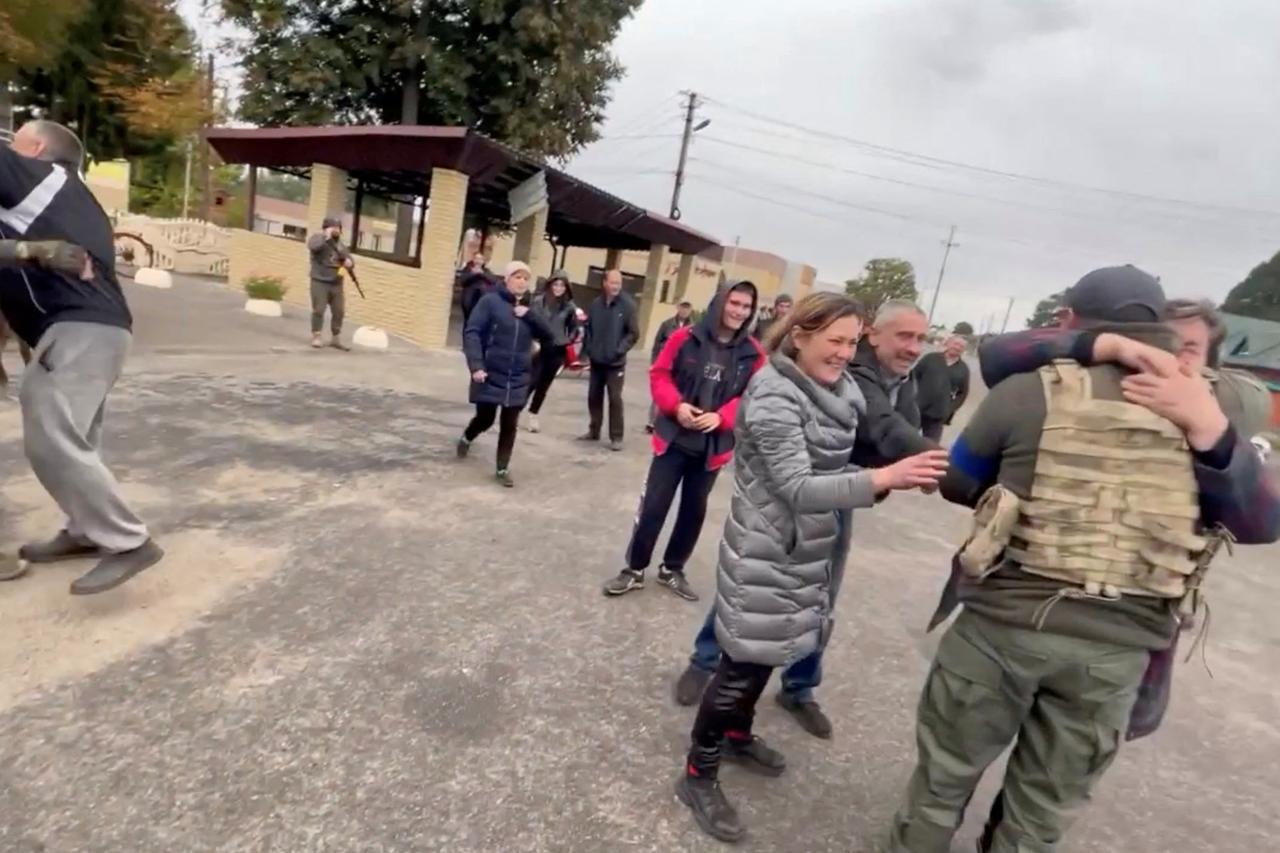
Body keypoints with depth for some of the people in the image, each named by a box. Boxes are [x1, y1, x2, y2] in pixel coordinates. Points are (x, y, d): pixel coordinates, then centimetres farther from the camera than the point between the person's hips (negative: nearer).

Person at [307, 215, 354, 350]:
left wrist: (349, 262, -6)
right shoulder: (317, 238, -2)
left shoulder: (340, 244, 16)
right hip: (320, 282, -6)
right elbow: (312, 246, -26)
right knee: (318, 310, -5)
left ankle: (336, 338, 15)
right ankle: (316, 337, 4)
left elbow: (349, 260, 18)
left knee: (339, 311, 5)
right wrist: (326, 236, -21)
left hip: (336, 284, 6)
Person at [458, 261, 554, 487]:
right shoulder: (490, 301, -7)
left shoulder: (529, 308, 7)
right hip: (490, 375, -3)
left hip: (518, 380, 3)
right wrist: (476, 365, -23)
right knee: (485, 419, 11)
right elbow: (471, 333, -13)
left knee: (509, 425, 6)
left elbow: (549, 336, 1)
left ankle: (503, 469, 21)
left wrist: (530, 315, -13)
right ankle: (466, 439, 44)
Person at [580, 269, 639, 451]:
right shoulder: (596, 304, 2)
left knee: (615, 398, -4)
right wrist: (588, 348, -1)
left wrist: (620, 350, -16)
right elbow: (589, 328, 9)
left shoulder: (628, 305, -9)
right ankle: (594, 430, 27)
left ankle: (616, 437, 4)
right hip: (596, 360, 4)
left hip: (615, 362, -4)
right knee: (593, 396, 12)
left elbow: (633, 333, -9)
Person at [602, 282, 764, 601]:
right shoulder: (686, 338, -9)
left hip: (713, 447, 2)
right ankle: (634, 569, 20)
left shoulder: (753, 354, -5)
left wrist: (720, 417, -19)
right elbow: (659, 374, -3)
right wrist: (676, 405, -19)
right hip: (673, 439, -2)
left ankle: (672, 569, 34)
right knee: (653, 506, 3)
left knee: (694, 511, 15)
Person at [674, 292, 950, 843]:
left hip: (810, 548, 8)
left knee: (769, 653, 22)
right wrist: (884, 479, -39)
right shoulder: (774, 396, -22)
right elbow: (797, 487, -30)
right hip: (769, 551, -8)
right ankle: (698, 776, 20)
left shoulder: (836, 389, 3)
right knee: (745, 661, 1)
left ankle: (738, 735, 45)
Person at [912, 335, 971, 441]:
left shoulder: (963, 369, 6)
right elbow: (913, 375, 4)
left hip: (938, 416, 0)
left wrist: (950, 410, -2)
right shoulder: (931, 358, 2)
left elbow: (963, 393, 8)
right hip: (915, 409, 0)